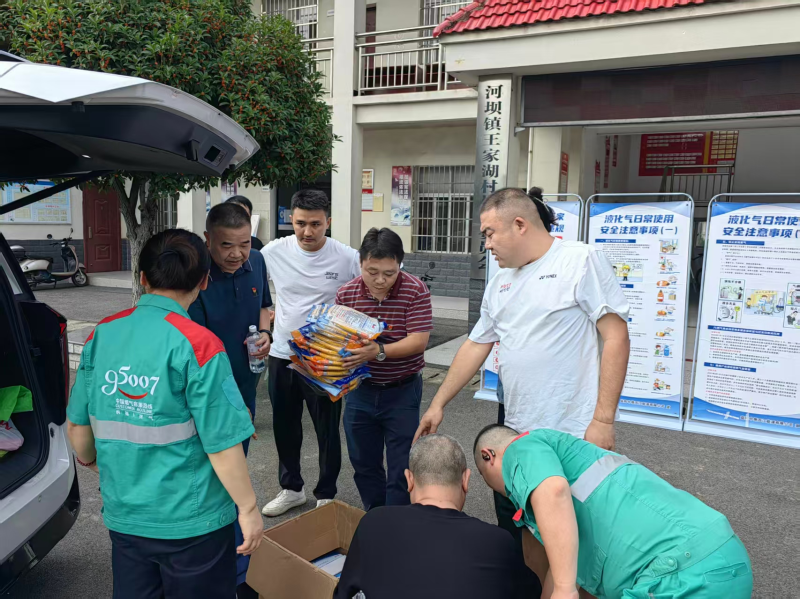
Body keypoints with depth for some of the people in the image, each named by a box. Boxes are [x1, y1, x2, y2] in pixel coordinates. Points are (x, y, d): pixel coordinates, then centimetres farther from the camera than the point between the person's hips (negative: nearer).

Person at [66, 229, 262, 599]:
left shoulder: (101, 335, -3)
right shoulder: (197, 344, -20)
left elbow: (77, 423, 6)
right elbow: (221, 443, -19)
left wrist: (88, 460, 26)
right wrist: (248, 507, -7)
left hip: (123, 514, 5)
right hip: (192, 520, -5)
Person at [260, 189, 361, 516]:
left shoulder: (347, 258, -13)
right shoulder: (274, 251, -5)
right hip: (281, 355, 4)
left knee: (327, 430, 9)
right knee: (284, 427, 18)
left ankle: (326, 495, 30)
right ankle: (291, 488, 40)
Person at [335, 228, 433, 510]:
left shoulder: (416, 291, -14)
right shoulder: (346, 293, -5)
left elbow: (418, 341, -20)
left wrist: (379, 351, -34)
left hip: (402, 391, -3)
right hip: (359, 390, 4)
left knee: (401, 466, 4)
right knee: (363, 463, 17)